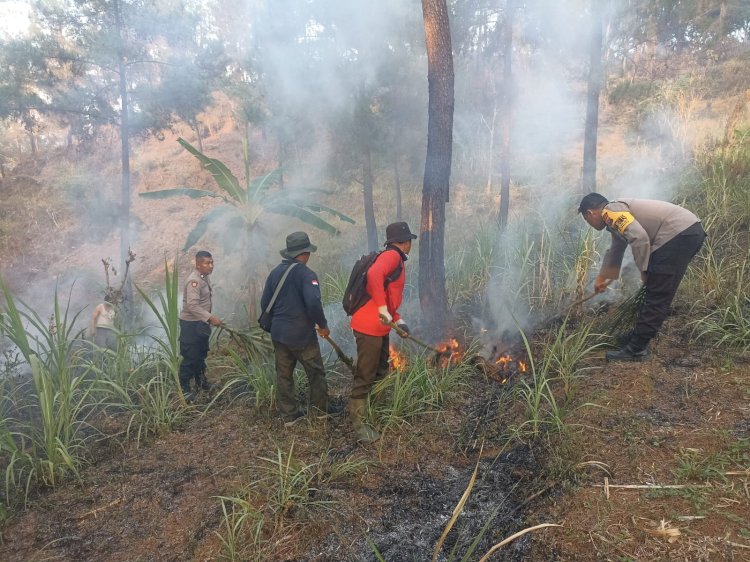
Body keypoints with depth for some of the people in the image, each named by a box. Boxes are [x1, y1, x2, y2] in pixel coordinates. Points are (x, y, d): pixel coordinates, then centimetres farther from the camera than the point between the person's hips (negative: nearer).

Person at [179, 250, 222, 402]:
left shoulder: (204, 277, 7)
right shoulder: (194, 280, -23)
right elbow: (192, 305, -32)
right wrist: (210, 318, -38)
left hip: (201, 323, 9)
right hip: (191, 324, -9)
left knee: (201, 354, 20)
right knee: (190, 357, -2)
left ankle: (200, 382, 36)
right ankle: (184, 389, 11)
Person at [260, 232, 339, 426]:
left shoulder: (275, 272, 5)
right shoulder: (306, 273, -16)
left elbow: (264, 303, 10)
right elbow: (313, 303, -27)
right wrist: (323, 325, -12)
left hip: (278, 333, 6)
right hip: (301, 335, -6)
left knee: (283, 374, 12)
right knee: (315, 372, 12)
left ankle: (289, 415, 20)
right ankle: (321, 407, 24)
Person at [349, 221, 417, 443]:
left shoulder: (395, 259, 19)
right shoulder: (392, 255, -12)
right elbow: (374, 274, -33)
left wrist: (398, 320, 17)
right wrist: (383, 309, -33)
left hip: (380, 328, 10)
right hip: (369, 327, -10)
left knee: (380, 372, 20)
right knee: (365, 376, -3)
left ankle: (363, 408, 34)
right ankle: (358, 423, 4)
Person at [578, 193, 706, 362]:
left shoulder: (611, 211, -5)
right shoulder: (617, 216, 25)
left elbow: (639, 237, -20)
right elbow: (615, 251, 41)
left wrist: (643, 270, -6)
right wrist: (602, 278, 55)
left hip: (679, 234, -10)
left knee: (657, 297, -6)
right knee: (657, 295, 17)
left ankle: (635, 349, -1)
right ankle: (639, 338, 26)